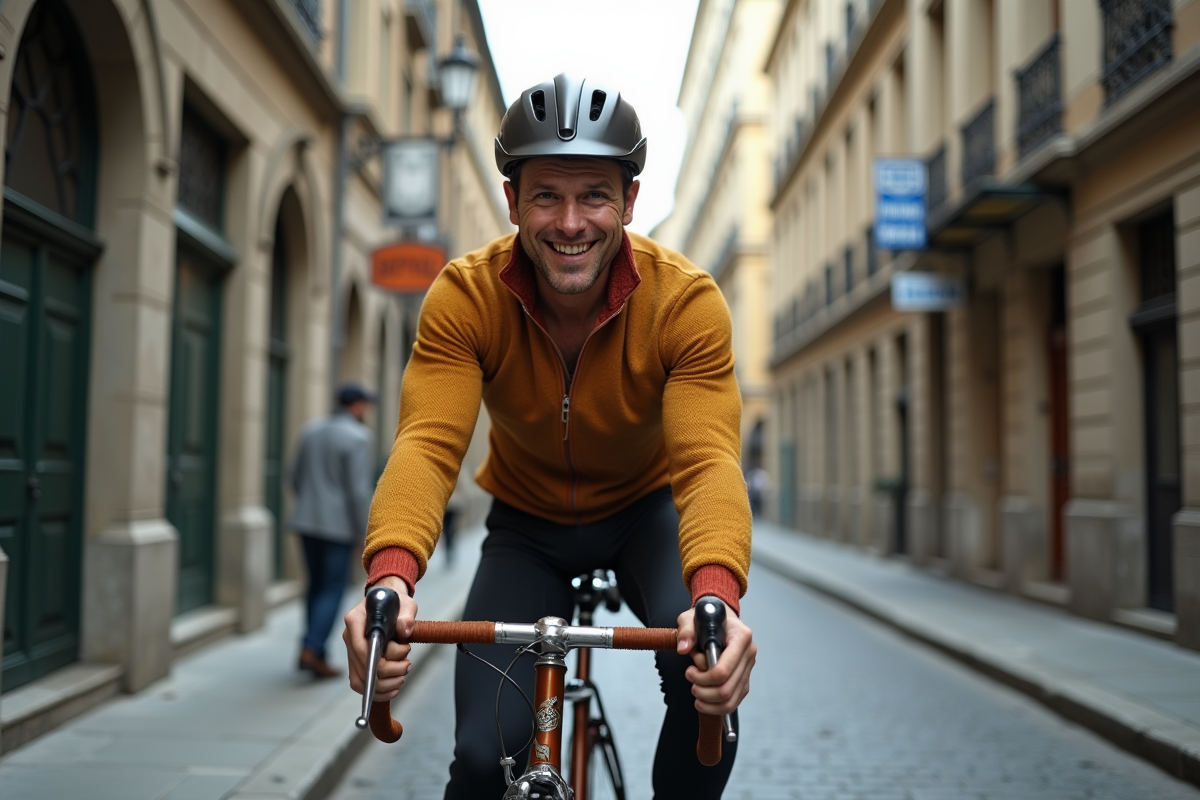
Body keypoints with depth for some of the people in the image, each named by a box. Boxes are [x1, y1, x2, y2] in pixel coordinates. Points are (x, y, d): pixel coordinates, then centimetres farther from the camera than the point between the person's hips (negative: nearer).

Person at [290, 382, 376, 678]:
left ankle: (312, 652, 16)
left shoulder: (311, 430, 7)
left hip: (307, 521, 6)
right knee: (332, 590, 1)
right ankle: (312, 650, -8)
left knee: (317, 584, 16)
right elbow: (359, 491, -17)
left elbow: (296, 478, 12)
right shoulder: (357, 437, -13)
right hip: (339, 525, -6)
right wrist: (365, 534, -10)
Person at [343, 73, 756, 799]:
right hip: (528, 524, 1)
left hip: (644, 509, 0)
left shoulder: (687, 300, -25)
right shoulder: (465, 296, -22)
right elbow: (428, 443, -34)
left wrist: (716, 595, -56)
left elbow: (708, 459, -35)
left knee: (708, 663, -29)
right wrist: (391, 576, -54)